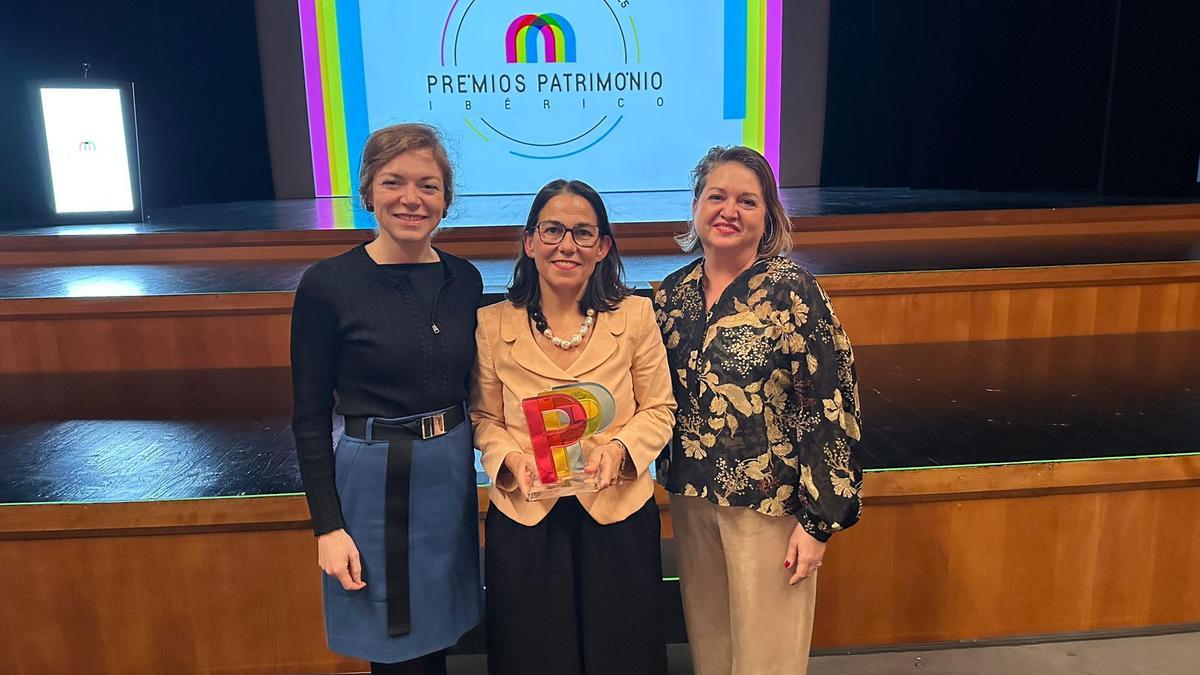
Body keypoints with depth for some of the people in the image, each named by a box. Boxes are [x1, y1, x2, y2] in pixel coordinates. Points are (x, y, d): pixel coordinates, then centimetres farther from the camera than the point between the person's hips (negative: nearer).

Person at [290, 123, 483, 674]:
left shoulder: (464, 279, 2)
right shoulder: (327, 285, -11)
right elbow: (310, 417, -8)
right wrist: (328, 526, -10)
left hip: (452, 477, 5)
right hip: (375, 483, -4)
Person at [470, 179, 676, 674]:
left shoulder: (634, 316, -5)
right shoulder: (492, 325, -4)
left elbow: (659, 410, 1)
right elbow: (483, 420, 4)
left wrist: (619, 448, -17)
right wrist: (511, 459, -15)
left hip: (618, 514, 0)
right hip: (523, 521, 0)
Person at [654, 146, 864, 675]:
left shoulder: (790, 290, -13)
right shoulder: (674, 292, 2)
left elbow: (830, 406, -14)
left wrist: (818, 518, -14)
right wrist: (671, 479, 10)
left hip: (769, 501, -5)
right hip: (690, 497, 5)